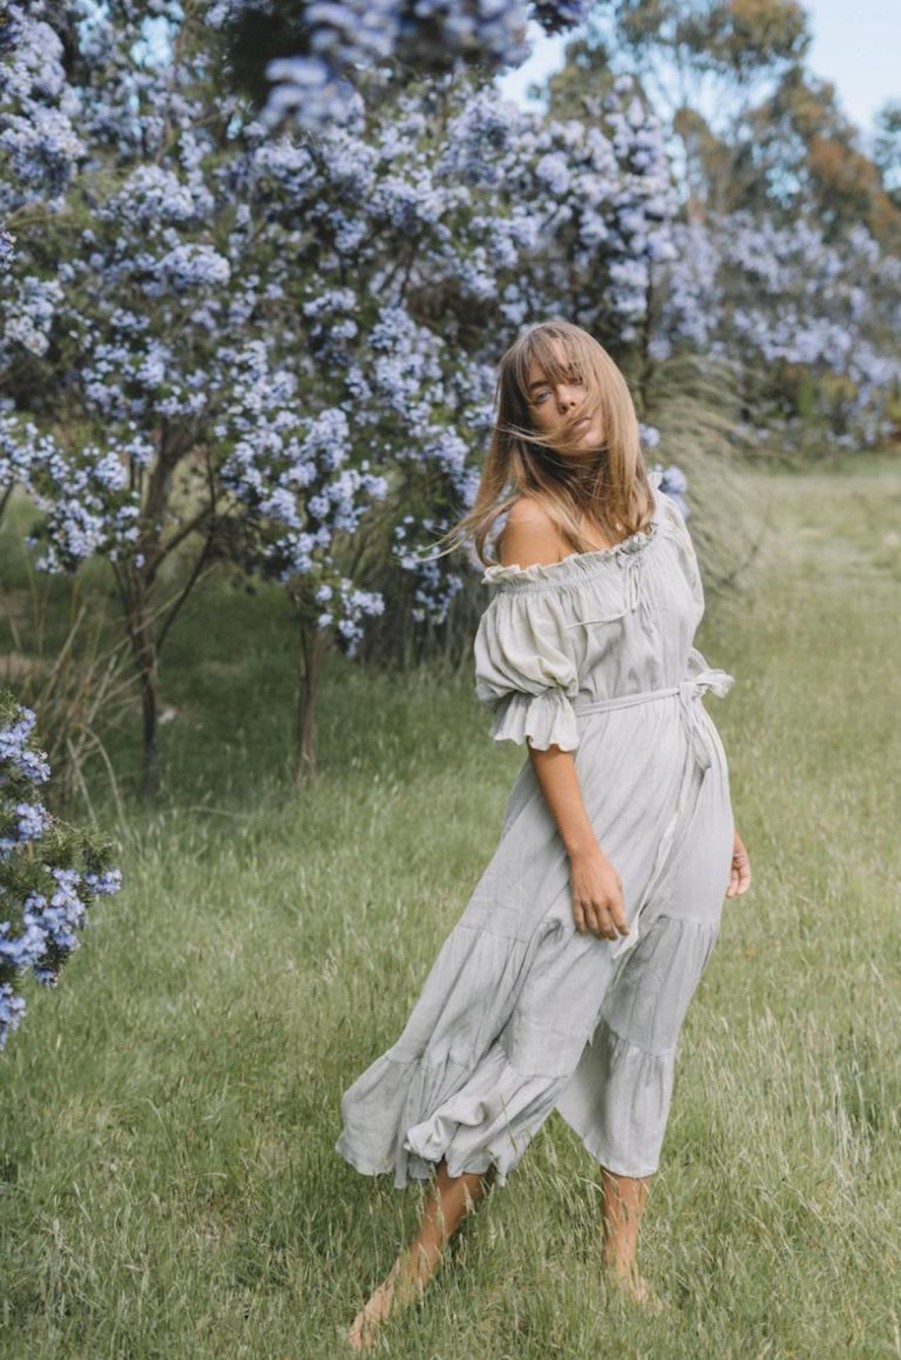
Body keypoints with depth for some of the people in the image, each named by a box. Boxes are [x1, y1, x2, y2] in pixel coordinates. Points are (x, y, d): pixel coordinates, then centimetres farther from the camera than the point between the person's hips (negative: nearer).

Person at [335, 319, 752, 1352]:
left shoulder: (656, 509, 11)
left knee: (646, 1035, 12)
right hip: (596, 797, -6)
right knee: (538, 1036, -5)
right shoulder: (536, 519, -8)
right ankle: (424, 1255, 11)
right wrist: (584, 849, -18)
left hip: (690, 792, 6)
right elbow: (535, 702, -13)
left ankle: (621, 1264, 25)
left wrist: (721, 816, 15)